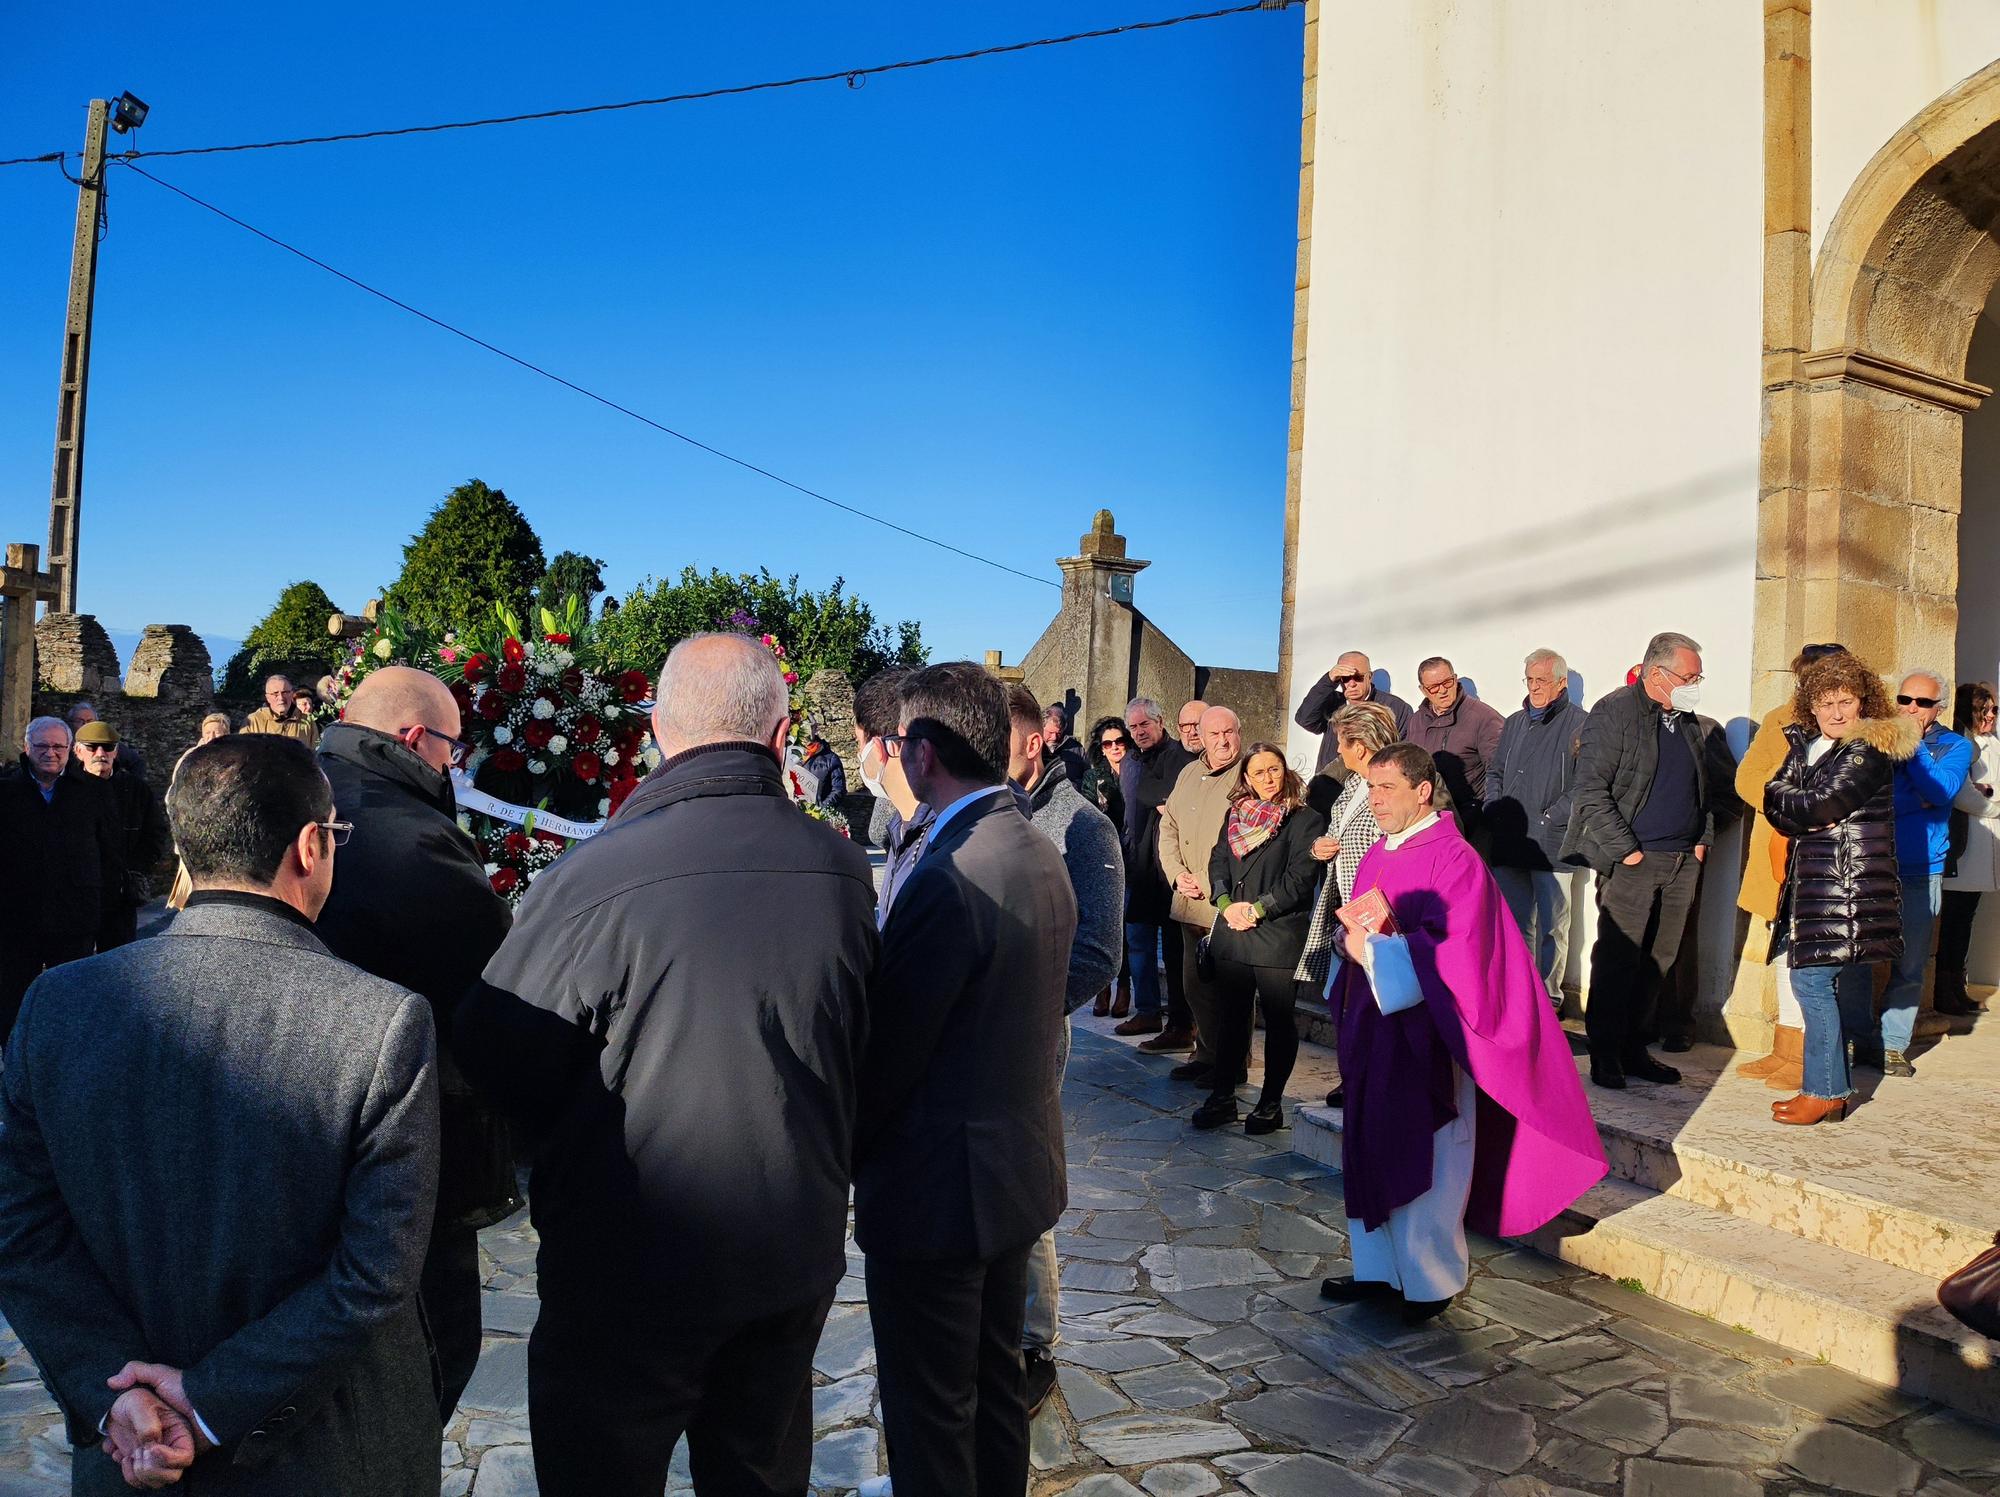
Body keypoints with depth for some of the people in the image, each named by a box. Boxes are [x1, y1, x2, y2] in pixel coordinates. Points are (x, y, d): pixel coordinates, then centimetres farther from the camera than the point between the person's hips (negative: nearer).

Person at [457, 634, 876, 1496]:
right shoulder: (846, 872, -8)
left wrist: (567, 1151, 7)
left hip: (630, 1271, -4)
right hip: (796, 1260, 5)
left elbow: (493, 1059, -13)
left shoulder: (598, 876, -23)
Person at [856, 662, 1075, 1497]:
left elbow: (887, 1051, -21)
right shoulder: (1041, 855, 2)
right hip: (1021, 1167, 9)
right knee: (998, 1379, 24)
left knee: (930, 1414, 9)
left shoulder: (949, 879, -26)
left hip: (939, 1186, -9)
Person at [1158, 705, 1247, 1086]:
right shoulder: (1189, 774, 14)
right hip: (1190, 904, 7)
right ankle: (1207, 1053, 29)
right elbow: (1168, 827, 17)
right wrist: (1177, 874, 1)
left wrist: (1211, 885, -15)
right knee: (1194, 984, 14)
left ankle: (1232, 1065, 15)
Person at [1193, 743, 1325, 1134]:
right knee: (1231, 1015, 10)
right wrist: (1226, 904, -6)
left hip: (1279, 936, -5)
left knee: (1279, 1020, 4)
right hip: (1232, 933, 5)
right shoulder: (1235, 814, 13)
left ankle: (1271, 1103, 14)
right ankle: (1222, 1097, 18)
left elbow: (1300, 878, -10)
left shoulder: (1305, 819, -4)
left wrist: (1258, 909, -13)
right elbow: (1218, 861, 11)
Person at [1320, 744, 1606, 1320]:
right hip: (1373, 1029, 7)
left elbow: (1448, 951, -19)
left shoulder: (1454, 860, -12)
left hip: (1426, 1034, -7)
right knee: (1372, 1148, 12)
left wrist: (1374, 947, -18)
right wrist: (1348, 938, -5)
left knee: (1425, 1158, 2)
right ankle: (1379, 1268, 24)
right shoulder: (1376, 856, 12)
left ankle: (1430, 1281, 17)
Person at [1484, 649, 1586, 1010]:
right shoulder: (1514, 723, 18)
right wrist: (1496, 812, 7)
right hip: (1508, 844, 6)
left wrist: (1550, 819, -15)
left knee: (1551, 927, 1)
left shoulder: (1579, 723, -5)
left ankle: (1549, 999, 12)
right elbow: (1494, 773, 23)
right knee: (1514, 923, 11)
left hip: (1551, 845, -6)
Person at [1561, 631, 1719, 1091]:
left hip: (1682, 863, 7)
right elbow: (1590, 792, -12)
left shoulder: (1687, 721, 17)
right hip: (1632, 861, -7)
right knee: (1617, 960, -5)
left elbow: (1702, 788, 27)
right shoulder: (1613, 711, -7)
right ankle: (1604, 1057, 5)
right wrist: (1625, 850, -14)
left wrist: (1703, 839, 13)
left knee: (1658, 962, 9)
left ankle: (1634, 1050, 19)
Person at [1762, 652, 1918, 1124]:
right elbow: (1774, 795, 4)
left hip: (1847, 885, -7)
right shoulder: (1803, 745, 14)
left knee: (1813, 981, -8)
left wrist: (1788, 805, 2)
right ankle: (1832, 1087, 17)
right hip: (1811, 880, 7)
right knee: (1818, 983, 9)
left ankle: (1824, 1092, 0)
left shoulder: (1869, 754, -9)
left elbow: (1819, 806, -17)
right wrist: (1807, 817, -12)